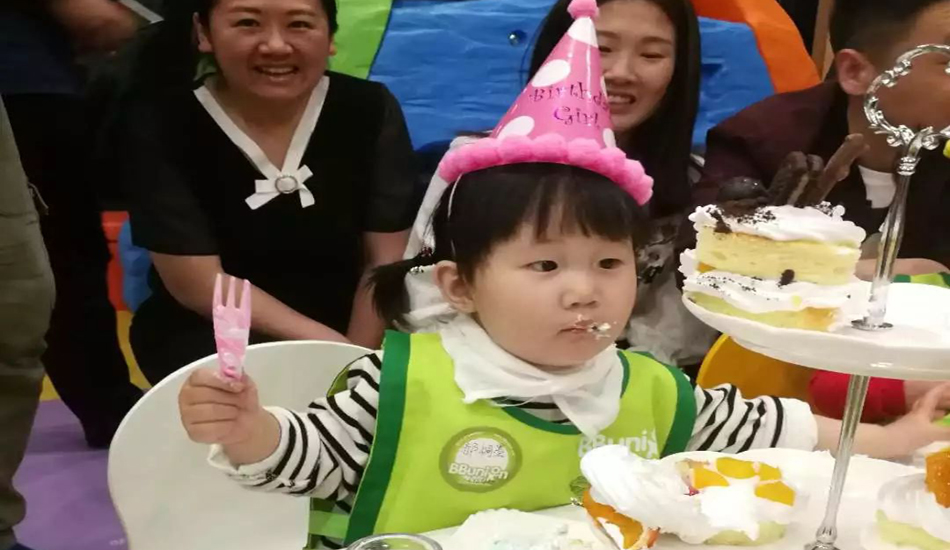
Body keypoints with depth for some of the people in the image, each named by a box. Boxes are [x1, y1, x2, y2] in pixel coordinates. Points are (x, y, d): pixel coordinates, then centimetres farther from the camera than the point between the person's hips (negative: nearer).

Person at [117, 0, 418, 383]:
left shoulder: (370, 110, -8)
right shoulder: (160, 122, -13)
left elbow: (385, 261, -7)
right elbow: (199, 286, -15)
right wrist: (335, 348, -19)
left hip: (351, 322, 3)